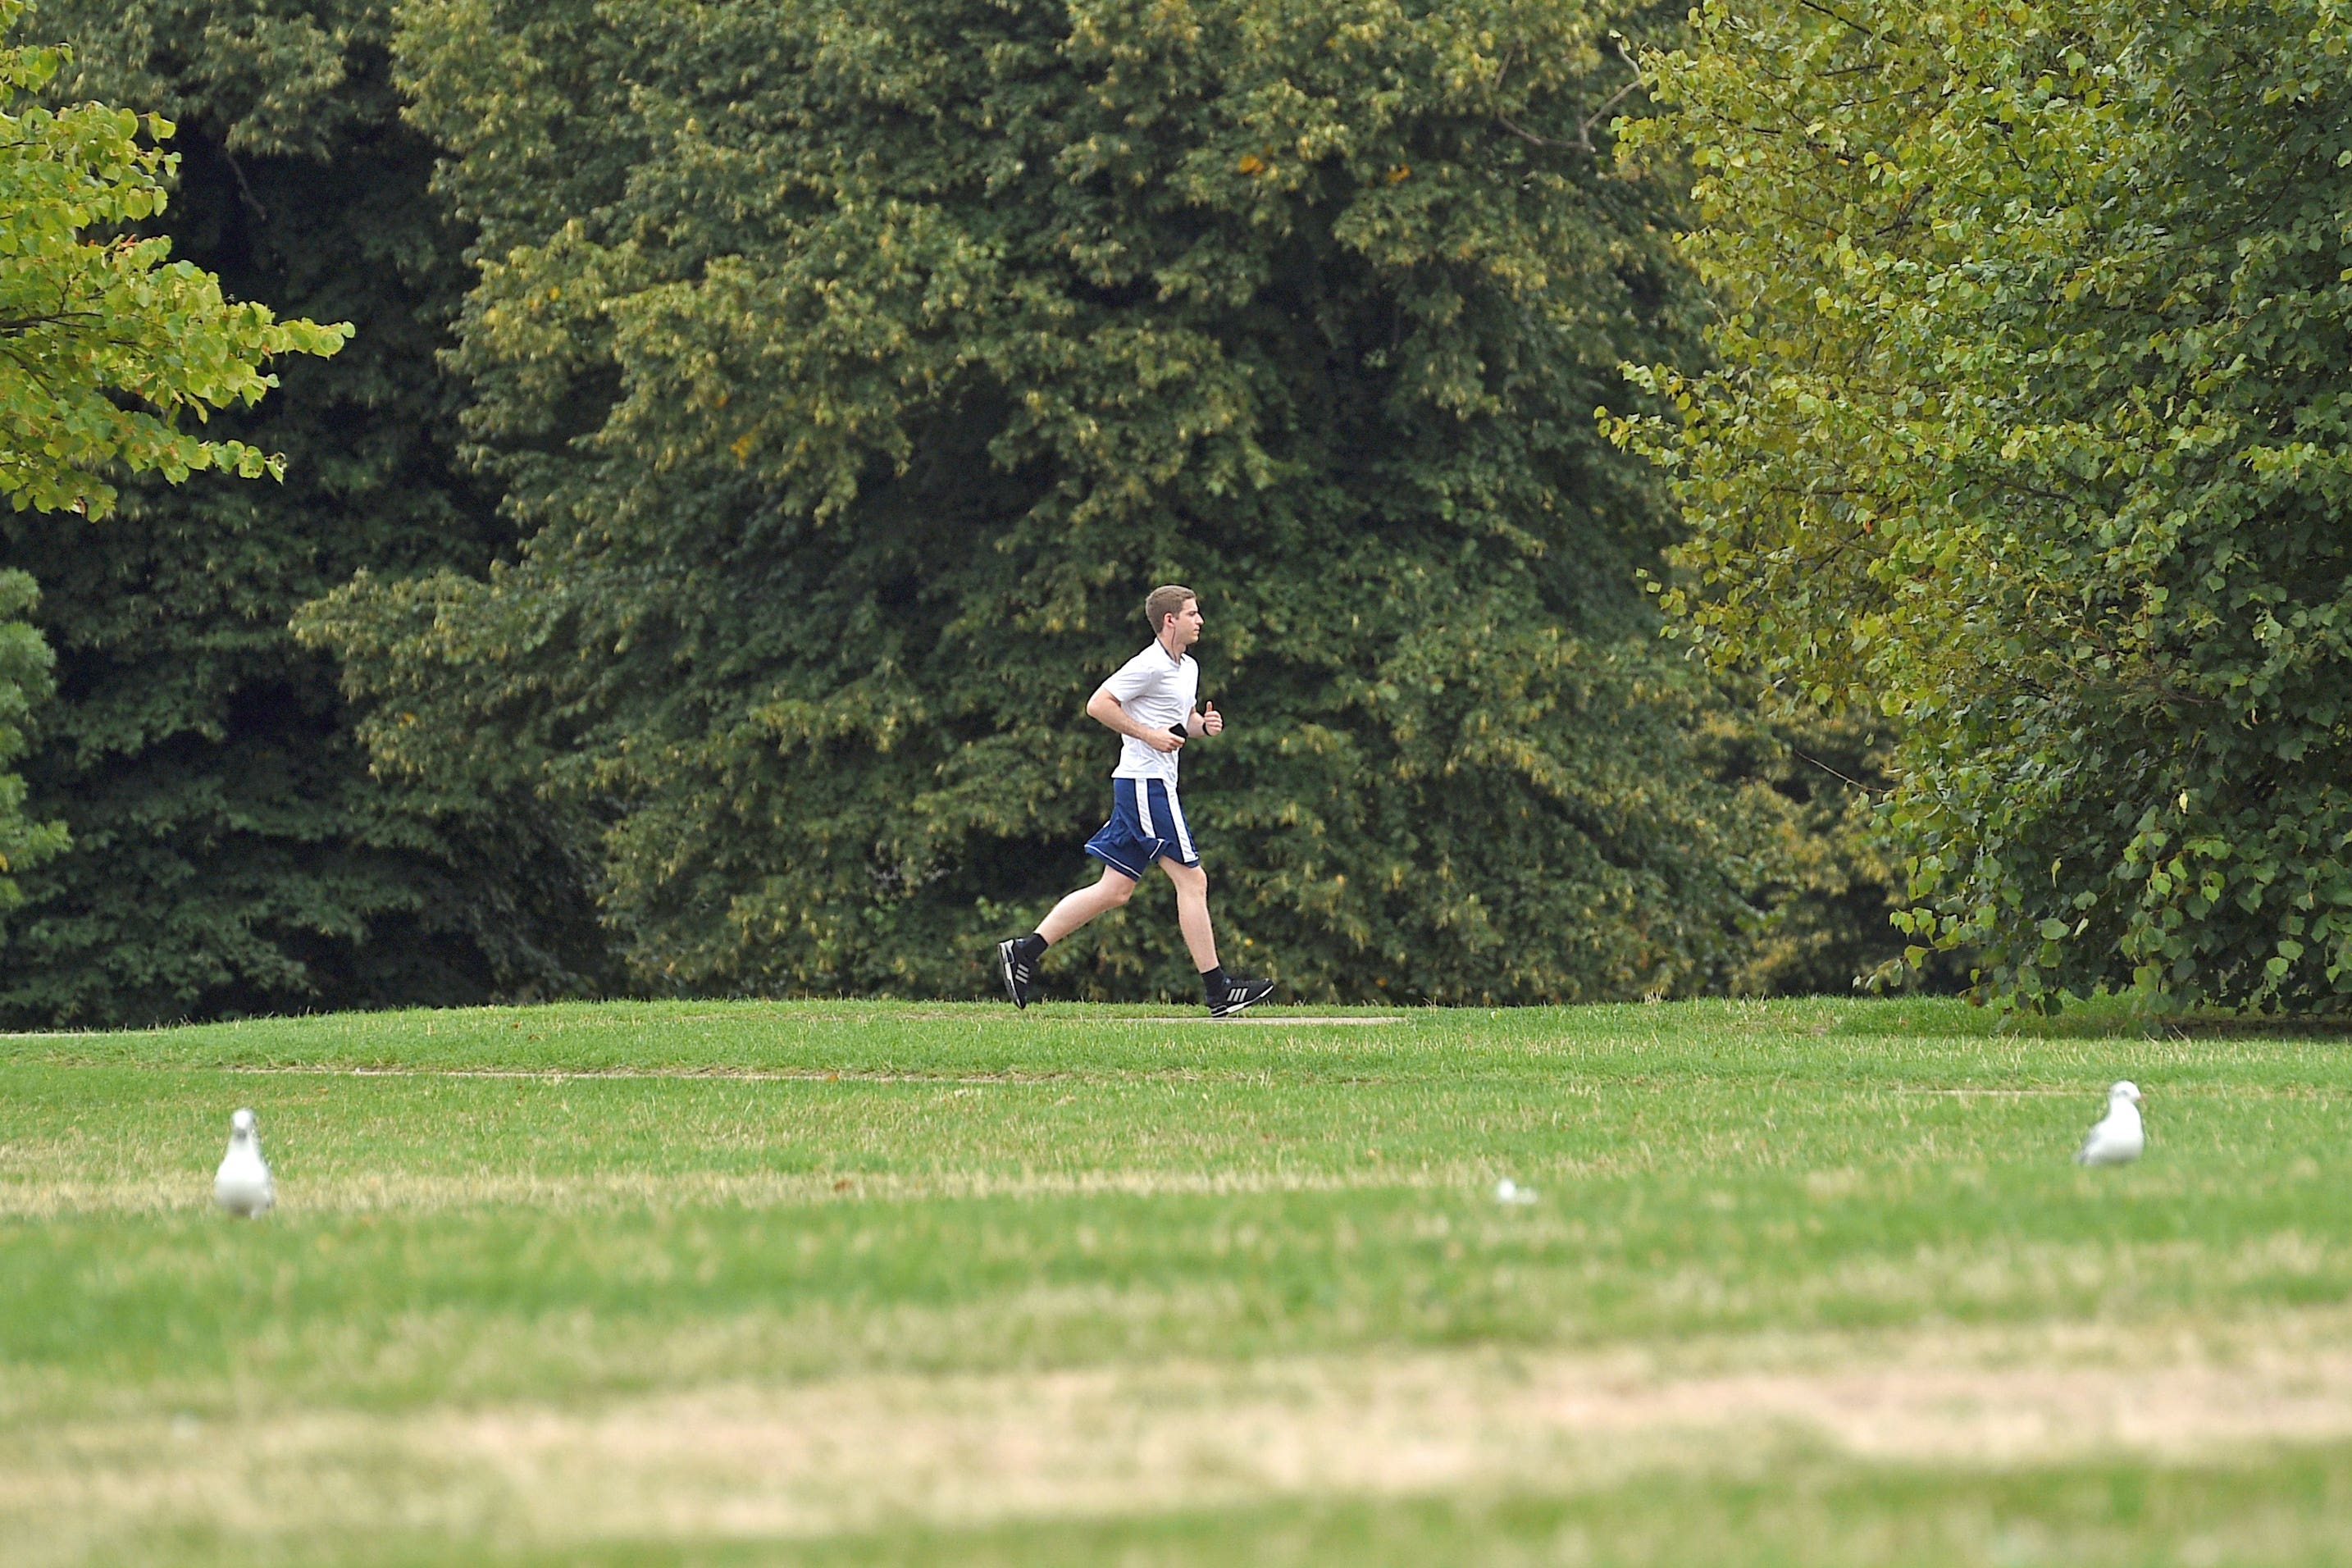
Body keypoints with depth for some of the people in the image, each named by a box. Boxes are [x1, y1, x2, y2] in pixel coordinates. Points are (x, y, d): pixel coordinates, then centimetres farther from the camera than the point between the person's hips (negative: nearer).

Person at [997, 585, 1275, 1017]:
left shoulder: (1188, 668, 17)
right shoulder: (1151, 665, -12)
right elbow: (1098, 705, -16)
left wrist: (1203, 724, 8)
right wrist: (1149, 734, -18)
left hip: (1153, 786, 10)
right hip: (1145, 784, -10)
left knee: (1116, 890, 8)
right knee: (1192, 880, -8)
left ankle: (1024, 950, 9)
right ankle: (1218, 992, -7)